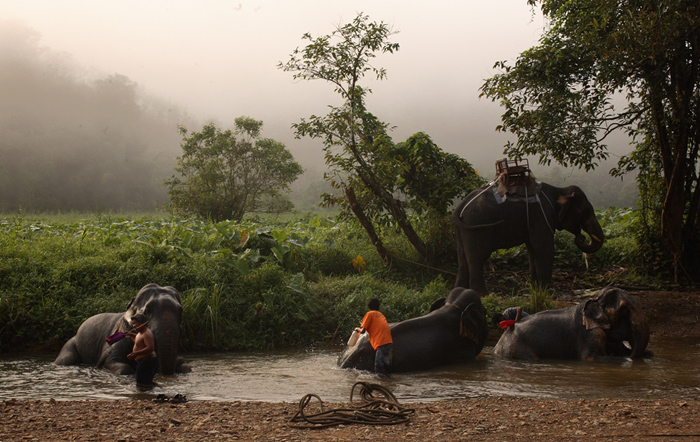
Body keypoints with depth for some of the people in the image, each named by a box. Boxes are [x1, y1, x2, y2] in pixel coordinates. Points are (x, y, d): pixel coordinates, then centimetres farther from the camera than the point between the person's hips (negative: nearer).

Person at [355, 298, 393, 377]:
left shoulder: (369, 314, 6)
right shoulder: (381, 315, 27)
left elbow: (363, 331, 2)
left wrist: (358, 329, 24)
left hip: (382, 344, -7)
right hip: (389, 343, 7)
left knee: (379, 370, -11)